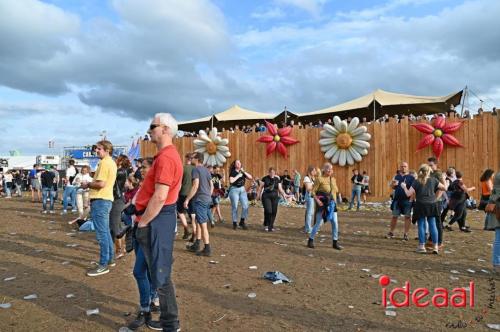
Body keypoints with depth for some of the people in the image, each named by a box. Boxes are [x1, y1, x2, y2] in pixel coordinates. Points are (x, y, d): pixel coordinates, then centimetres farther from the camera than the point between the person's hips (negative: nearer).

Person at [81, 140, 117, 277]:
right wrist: (91, 184, 14)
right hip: (106, 199, 10)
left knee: (101, 233, -6)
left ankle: (103, 265, -1)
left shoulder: (104, 163, -14)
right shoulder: (111, 163, 17)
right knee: (106, 231, 17)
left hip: (100, 200, -10)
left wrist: (88, 185, -6)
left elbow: (101, 184, -21)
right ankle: (110, 259, 26)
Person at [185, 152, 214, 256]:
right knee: (199, 222, 17)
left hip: (199, 200, -9)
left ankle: (207, 249, 0)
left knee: (203, 224, -4)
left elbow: (195, 186, -20)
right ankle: (196, 245, 25)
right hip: (207, 199, 9)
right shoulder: (206, 170, 14)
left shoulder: (196, 169, -11)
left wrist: (187, 199, -17)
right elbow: (212, 186, 17)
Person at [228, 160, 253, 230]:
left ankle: (242, 222, 8)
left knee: (245, 206, -6)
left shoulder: (242, 172, 11)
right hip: (234, 189, -4)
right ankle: (235, 223, 10)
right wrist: (238, 176, -14)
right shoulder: (232, 172, -2)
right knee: (234, 207, 0)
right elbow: (231, 181, -18)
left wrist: (244, 171, -7)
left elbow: (250, 177, 0)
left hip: (242, 189, 4)